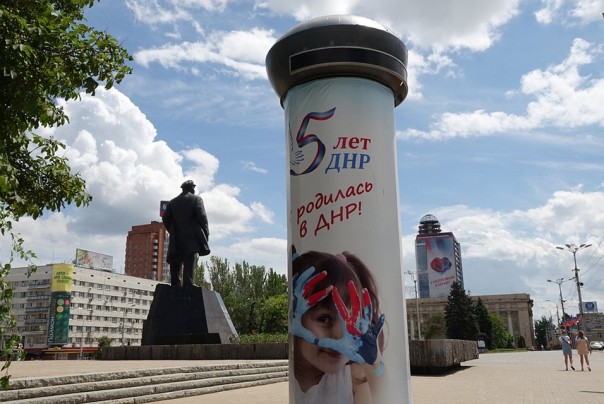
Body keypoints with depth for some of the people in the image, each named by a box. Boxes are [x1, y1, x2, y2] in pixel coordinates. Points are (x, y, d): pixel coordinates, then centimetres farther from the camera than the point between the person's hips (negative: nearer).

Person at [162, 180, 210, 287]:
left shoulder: (172, 202, 13)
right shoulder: (196, 199, 0)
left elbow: (165, 219, 9)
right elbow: (202, 217, -10)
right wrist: (206, 233, -2)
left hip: (176, 240, 4)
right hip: (192, 239, -4)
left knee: (175, 266, 10)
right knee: (189, 267, -10)